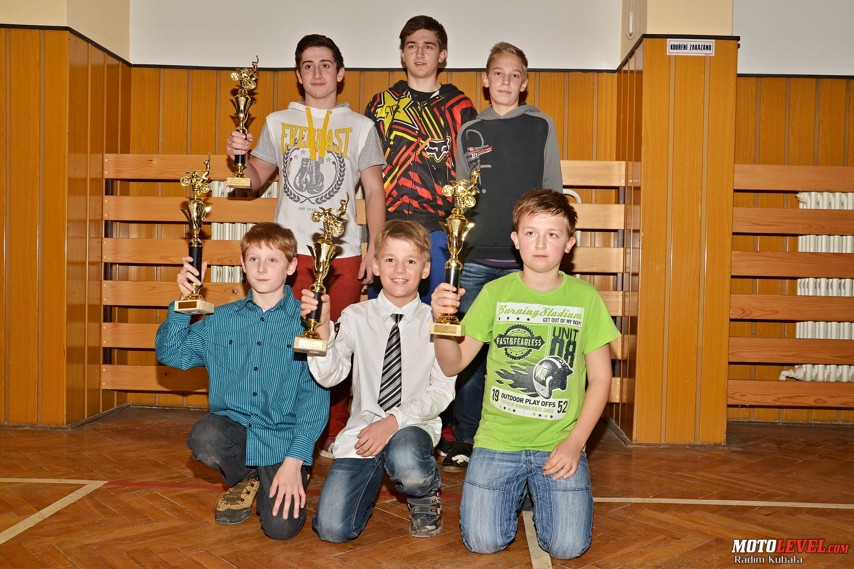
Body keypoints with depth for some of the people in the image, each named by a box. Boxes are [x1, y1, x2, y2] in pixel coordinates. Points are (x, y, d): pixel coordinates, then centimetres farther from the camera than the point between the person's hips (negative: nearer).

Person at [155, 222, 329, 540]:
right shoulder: (221, 320, 9)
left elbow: (315, 396, -8)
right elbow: (170, 353, 8)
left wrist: (295, 459, -15)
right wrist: (184, 301, -3)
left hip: (282, 436, -3)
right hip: (233, 426, 4)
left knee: (281, 526, -21)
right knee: (205, 437, -32)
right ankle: (243, 481, 4)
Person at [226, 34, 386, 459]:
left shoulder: (360, 126, 9)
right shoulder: (277, 122, 13)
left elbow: (374, 191, 6)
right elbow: (256, 180, 17)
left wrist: (374, 249, -2)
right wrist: (240, 156, -4)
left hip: (343, 251, -1)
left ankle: (336, 434, 15)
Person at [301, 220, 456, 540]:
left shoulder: (434, 322, -1)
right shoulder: (356, 317, 2)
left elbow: (442, 391, -6)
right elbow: (329, 376, -10)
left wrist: (394, 421, -18)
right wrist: (322, 329, -27)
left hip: (413, 427, -1)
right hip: (363, 427, 1)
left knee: (406, 464, -38)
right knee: (332, 529, -12)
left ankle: (426, 496, 1)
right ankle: (372, 479, 20)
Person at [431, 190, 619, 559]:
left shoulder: (585, 297, 0)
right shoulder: (495, 293, 0)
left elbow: (600, 378, 2)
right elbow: (453, 364, 0)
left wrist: (575, 442, -7)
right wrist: (441, 321, -20)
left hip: (559, 443, 0)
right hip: (498, 440, 1)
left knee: (568, 546, -13)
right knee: (482, 541, -10)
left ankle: (541, 493, 20)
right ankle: (515, 492, 22)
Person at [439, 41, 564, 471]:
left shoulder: (541, 126, 7)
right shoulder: (469, 132, 12)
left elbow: (553, 193, 6)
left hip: (524, 258, -1)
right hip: (476, 257, 2)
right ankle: (465, 439, 15)